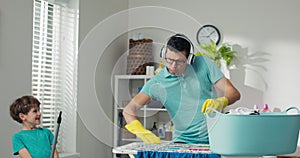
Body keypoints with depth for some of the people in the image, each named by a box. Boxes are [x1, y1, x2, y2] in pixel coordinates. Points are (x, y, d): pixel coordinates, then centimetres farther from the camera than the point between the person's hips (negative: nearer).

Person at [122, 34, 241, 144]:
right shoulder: (157, 83, -3)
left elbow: (234, 93, -3)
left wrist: (220, 102, -27)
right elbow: (128, 110, -7)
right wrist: (141, 132, -28)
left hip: (213, 138, -1)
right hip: (183, 141, 1)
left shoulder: (203, 64, -2)